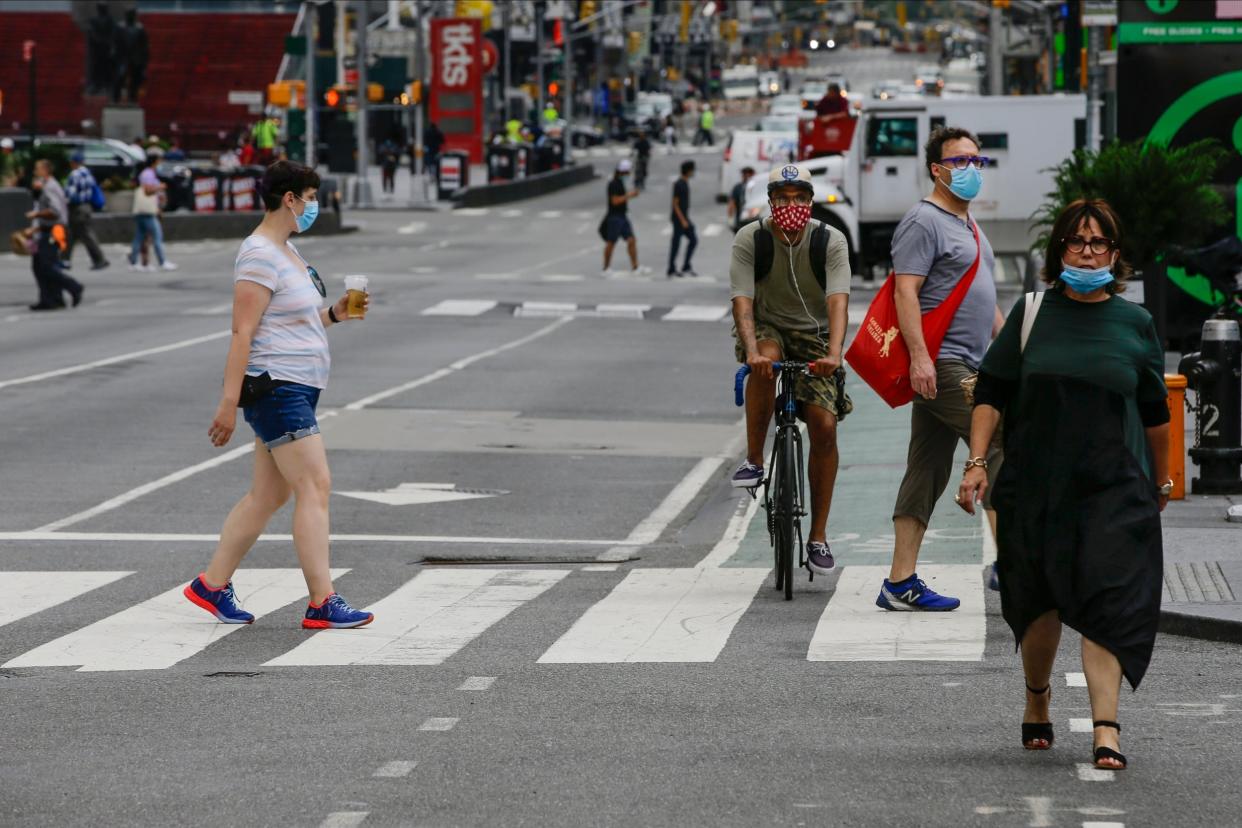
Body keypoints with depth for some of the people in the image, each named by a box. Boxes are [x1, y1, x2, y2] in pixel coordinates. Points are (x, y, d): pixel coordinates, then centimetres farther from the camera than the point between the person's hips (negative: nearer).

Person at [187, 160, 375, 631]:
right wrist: (229, 403, -22)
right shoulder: (259, 256, -14)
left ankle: (212, 584, 20)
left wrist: (333, 314, 8)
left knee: (268, 495, 12)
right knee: (315, 487, -14)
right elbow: (243, 332, -19)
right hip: (274, 386, -10)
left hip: (297, 389, 10)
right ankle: (322, 604, -16)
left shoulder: (286, 251, 17)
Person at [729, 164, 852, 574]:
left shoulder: (831, 241, -14)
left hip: (812, 334, 1)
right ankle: (753, 460, -23)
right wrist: (752, 350, -40)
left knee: (825, 428, -12)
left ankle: (818, 536, -1)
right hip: (766, 328, -1)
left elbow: (838, 300, -25)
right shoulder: (750, 239, -15)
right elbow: (742, 299, -22)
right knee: (766, 360, -38)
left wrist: (833, 353, -42)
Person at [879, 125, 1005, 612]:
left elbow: (984, 301, 29)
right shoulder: (924, 222, -9)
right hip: (940, 365, -10)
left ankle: (901, 582, 7)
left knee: (927, 472, 7)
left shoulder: (968, 227, 22)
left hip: (966, 366, 10)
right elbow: (906, 292, -17)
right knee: (1001, 446, -13)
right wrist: (920, 358, -25)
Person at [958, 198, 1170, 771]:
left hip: (1114, 488, -1)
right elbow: (990, 393, 5)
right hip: (1035, 485, 1)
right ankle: (1036, 702, 35)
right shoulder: (1033, 315, 4)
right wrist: (976, 463, -4)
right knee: (1039, 601, 9)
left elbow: (1155, 412, 14)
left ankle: (1106, 727, -19)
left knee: (1107, 603, -13)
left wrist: (1162, 482, 21)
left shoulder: (1135, 324, 5)